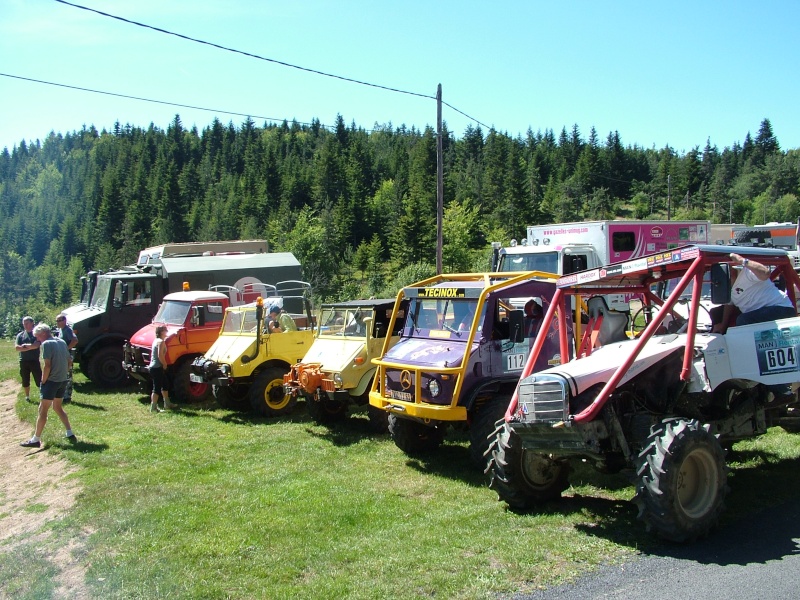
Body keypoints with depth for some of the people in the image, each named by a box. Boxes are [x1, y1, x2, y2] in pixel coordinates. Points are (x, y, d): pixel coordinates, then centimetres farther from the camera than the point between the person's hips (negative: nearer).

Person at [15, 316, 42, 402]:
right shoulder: (20, 335, 7)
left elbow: (36, 345, -17)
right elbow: (17, 348, -5)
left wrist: (25, 346, -10)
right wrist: (30, 347, -13)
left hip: (34, 361, -3)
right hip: (23, 361, 4)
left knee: (39, 380, -2)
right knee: (25, 381, 12)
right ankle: (27, 396, 24)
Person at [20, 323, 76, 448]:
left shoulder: (46, 344, -13)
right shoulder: (62, 342, 11)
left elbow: (47, 365, -18)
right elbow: (68, 363, 14)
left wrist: (43, 381, -10)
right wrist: (62, 374, 15)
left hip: (51, 381, -8)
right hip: (63, 381, 8)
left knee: (43, 410, 0)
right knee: (57, 407, 21)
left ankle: (36, 440, 5)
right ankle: (70, 434, 18)